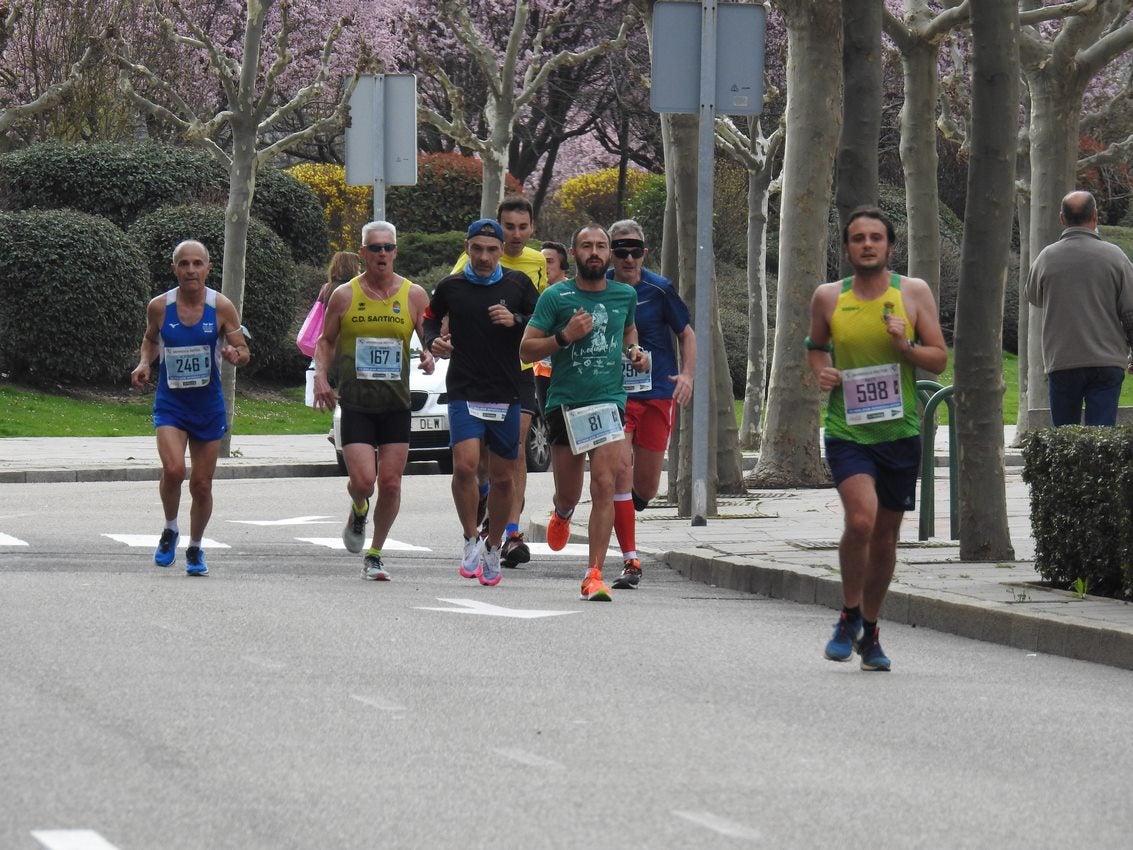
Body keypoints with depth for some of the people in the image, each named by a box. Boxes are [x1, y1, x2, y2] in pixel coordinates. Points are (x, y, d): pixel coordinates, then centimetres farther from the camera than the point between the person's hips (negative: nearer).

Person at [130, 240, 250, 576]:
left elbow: (244, 352, -2)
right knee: (173, 469, -22)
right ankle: (170, 530, 5)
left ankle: (195, 549, 29)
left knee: (201, 484, 7)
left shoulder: (221, 307, -7)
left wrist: (235, 355, -25)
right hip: (170, 403, -1)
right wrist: (144, 364, -6)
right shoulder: (159, 307, -5)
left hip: (208, 405, 1)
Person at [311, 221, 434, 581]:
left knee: (391, 484, 0)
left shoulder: (414, 295, 3)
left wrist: (429, 356, -12)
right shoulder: (344, 295, 2)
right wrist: (321, 377, -5)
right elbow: (325, 341, 11)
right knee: (363, 480, -13)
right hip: (355, 403, -1)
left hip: (396, 403, 1)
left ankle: (374, 555, 16)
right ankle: (358, 511, 23)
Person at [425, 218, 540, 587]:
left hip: (508, 396, 1)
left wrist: (515, 321, -12)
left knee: (503, 477, 6)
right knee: (464, 465, -19)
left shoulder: (518, 285, 4)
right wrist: (434, 342, 0)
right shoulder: (450, 287, 4)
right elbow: (430, 319, 21)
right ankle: (471, 539, -1)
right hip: (464, 392, -1)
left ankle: (493, 547, 24)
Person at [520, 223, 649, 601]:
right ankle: (562, 514, 50)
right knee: (568, 494, 10)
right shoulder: (556, 297, -2)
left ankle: (594, 574, -14)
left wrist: (634, 351, 8)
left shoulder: (625, 296, 8)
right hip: (565, 403, -1)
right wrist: (565, 336, -17)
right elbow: (526, 349, -2)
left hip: (609, 401, 1)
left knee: (604, 484, -15)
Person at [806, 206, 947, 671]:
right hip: (846, 431, -1)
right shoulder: (828, 297, 4)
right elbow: (815, 345, 21)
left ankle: (870, 632, 27)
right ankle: (849, 617, -2)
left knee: (885, 535, 9)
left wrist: (906, 347, -15)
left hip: (900, 431, 1)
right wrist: (821, 371, 0)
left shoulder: (914, 293, 2)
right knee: (860, 518, -23)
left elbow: (939, 359, 4)